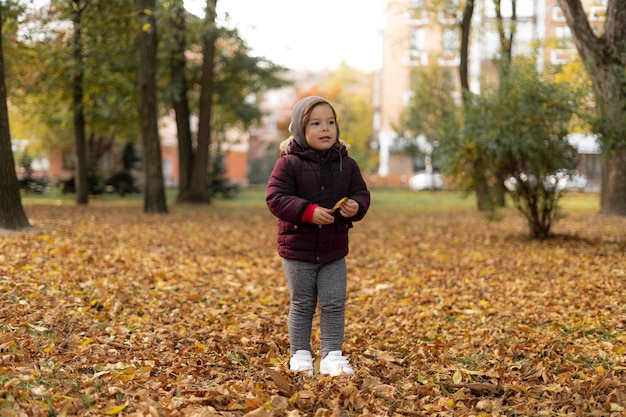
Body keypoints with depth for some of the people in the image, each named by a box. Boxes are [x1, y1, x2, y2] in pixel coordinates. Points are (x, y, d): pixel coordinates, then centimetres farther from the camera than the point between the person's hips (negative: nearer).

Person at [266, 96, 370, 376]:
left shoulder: (346, 164, 3)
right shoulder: (289, 163, -10)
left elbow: (361, 193, 7)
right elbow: (275, 198, -15)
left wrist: (356, 207, -17)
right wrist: (308, 211, -26)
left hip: (334, 250, 3)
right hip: (298, 248, -3)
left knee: (334, 304, 3)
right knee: (302, 305, 7)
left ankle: (332, 355, 12)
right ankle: (300, 354, 20)